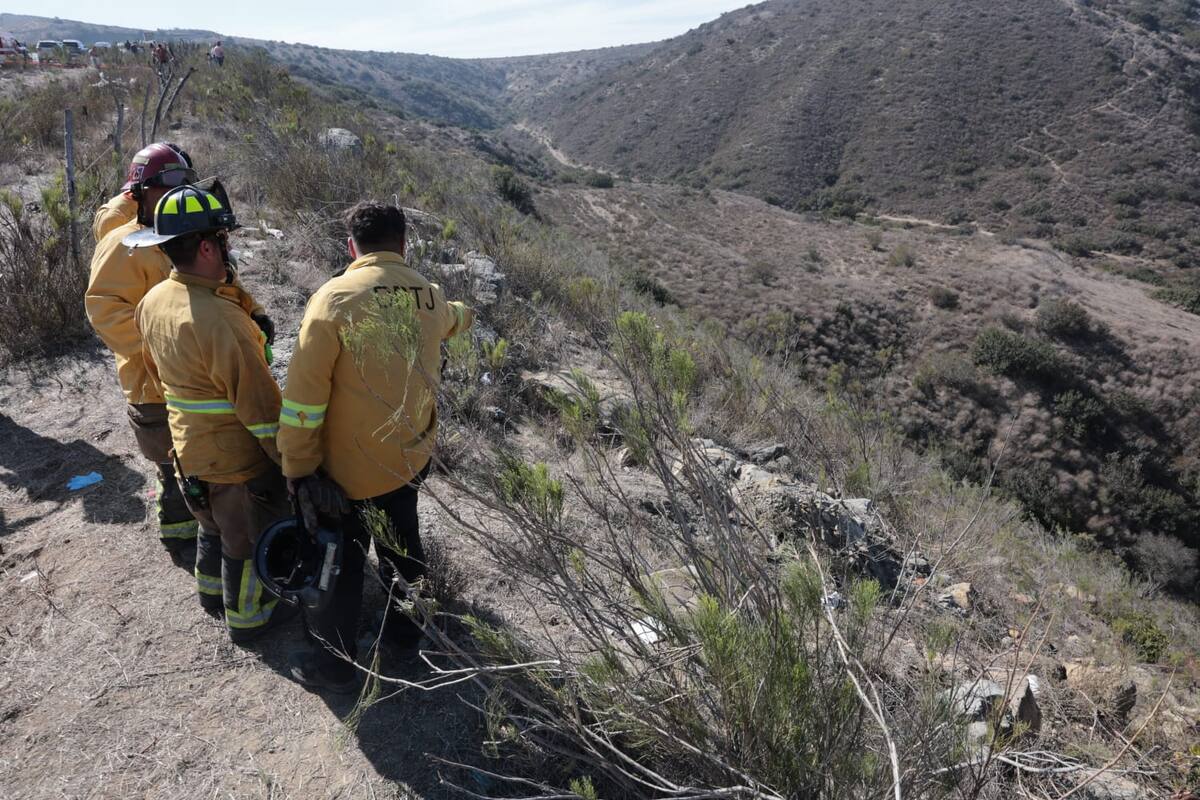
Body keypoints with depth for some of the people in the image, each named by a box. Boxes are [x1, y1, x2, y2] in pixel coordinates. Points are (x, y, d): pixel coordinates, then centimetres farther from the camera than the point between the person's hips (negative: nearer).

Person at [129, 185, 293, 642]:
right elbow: (259, 405, -28)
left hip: (188, 450, 8)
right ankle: (246, 618, 34)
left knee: (214, 526, 31)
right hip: (238, 459, -8)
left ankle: (212, 591, 52)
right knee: (247, 543, 15)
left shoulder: (153, 301, -4)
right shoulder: (221, 319, -32)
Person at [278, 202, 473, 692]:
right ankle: (409, 622, 48)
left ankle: (332, 664, 30)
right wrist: (464, 312, 49)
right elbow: (450, 319, 25)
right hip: (412, 456, 5)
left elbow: (303, 397, -19)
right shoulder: (430, 296, -2)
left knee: (341, 561, 13)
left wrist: (297, 468, -8)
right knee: (401, 540, 27)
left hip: (350, 467, -5)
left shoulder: (334, 298, -19)